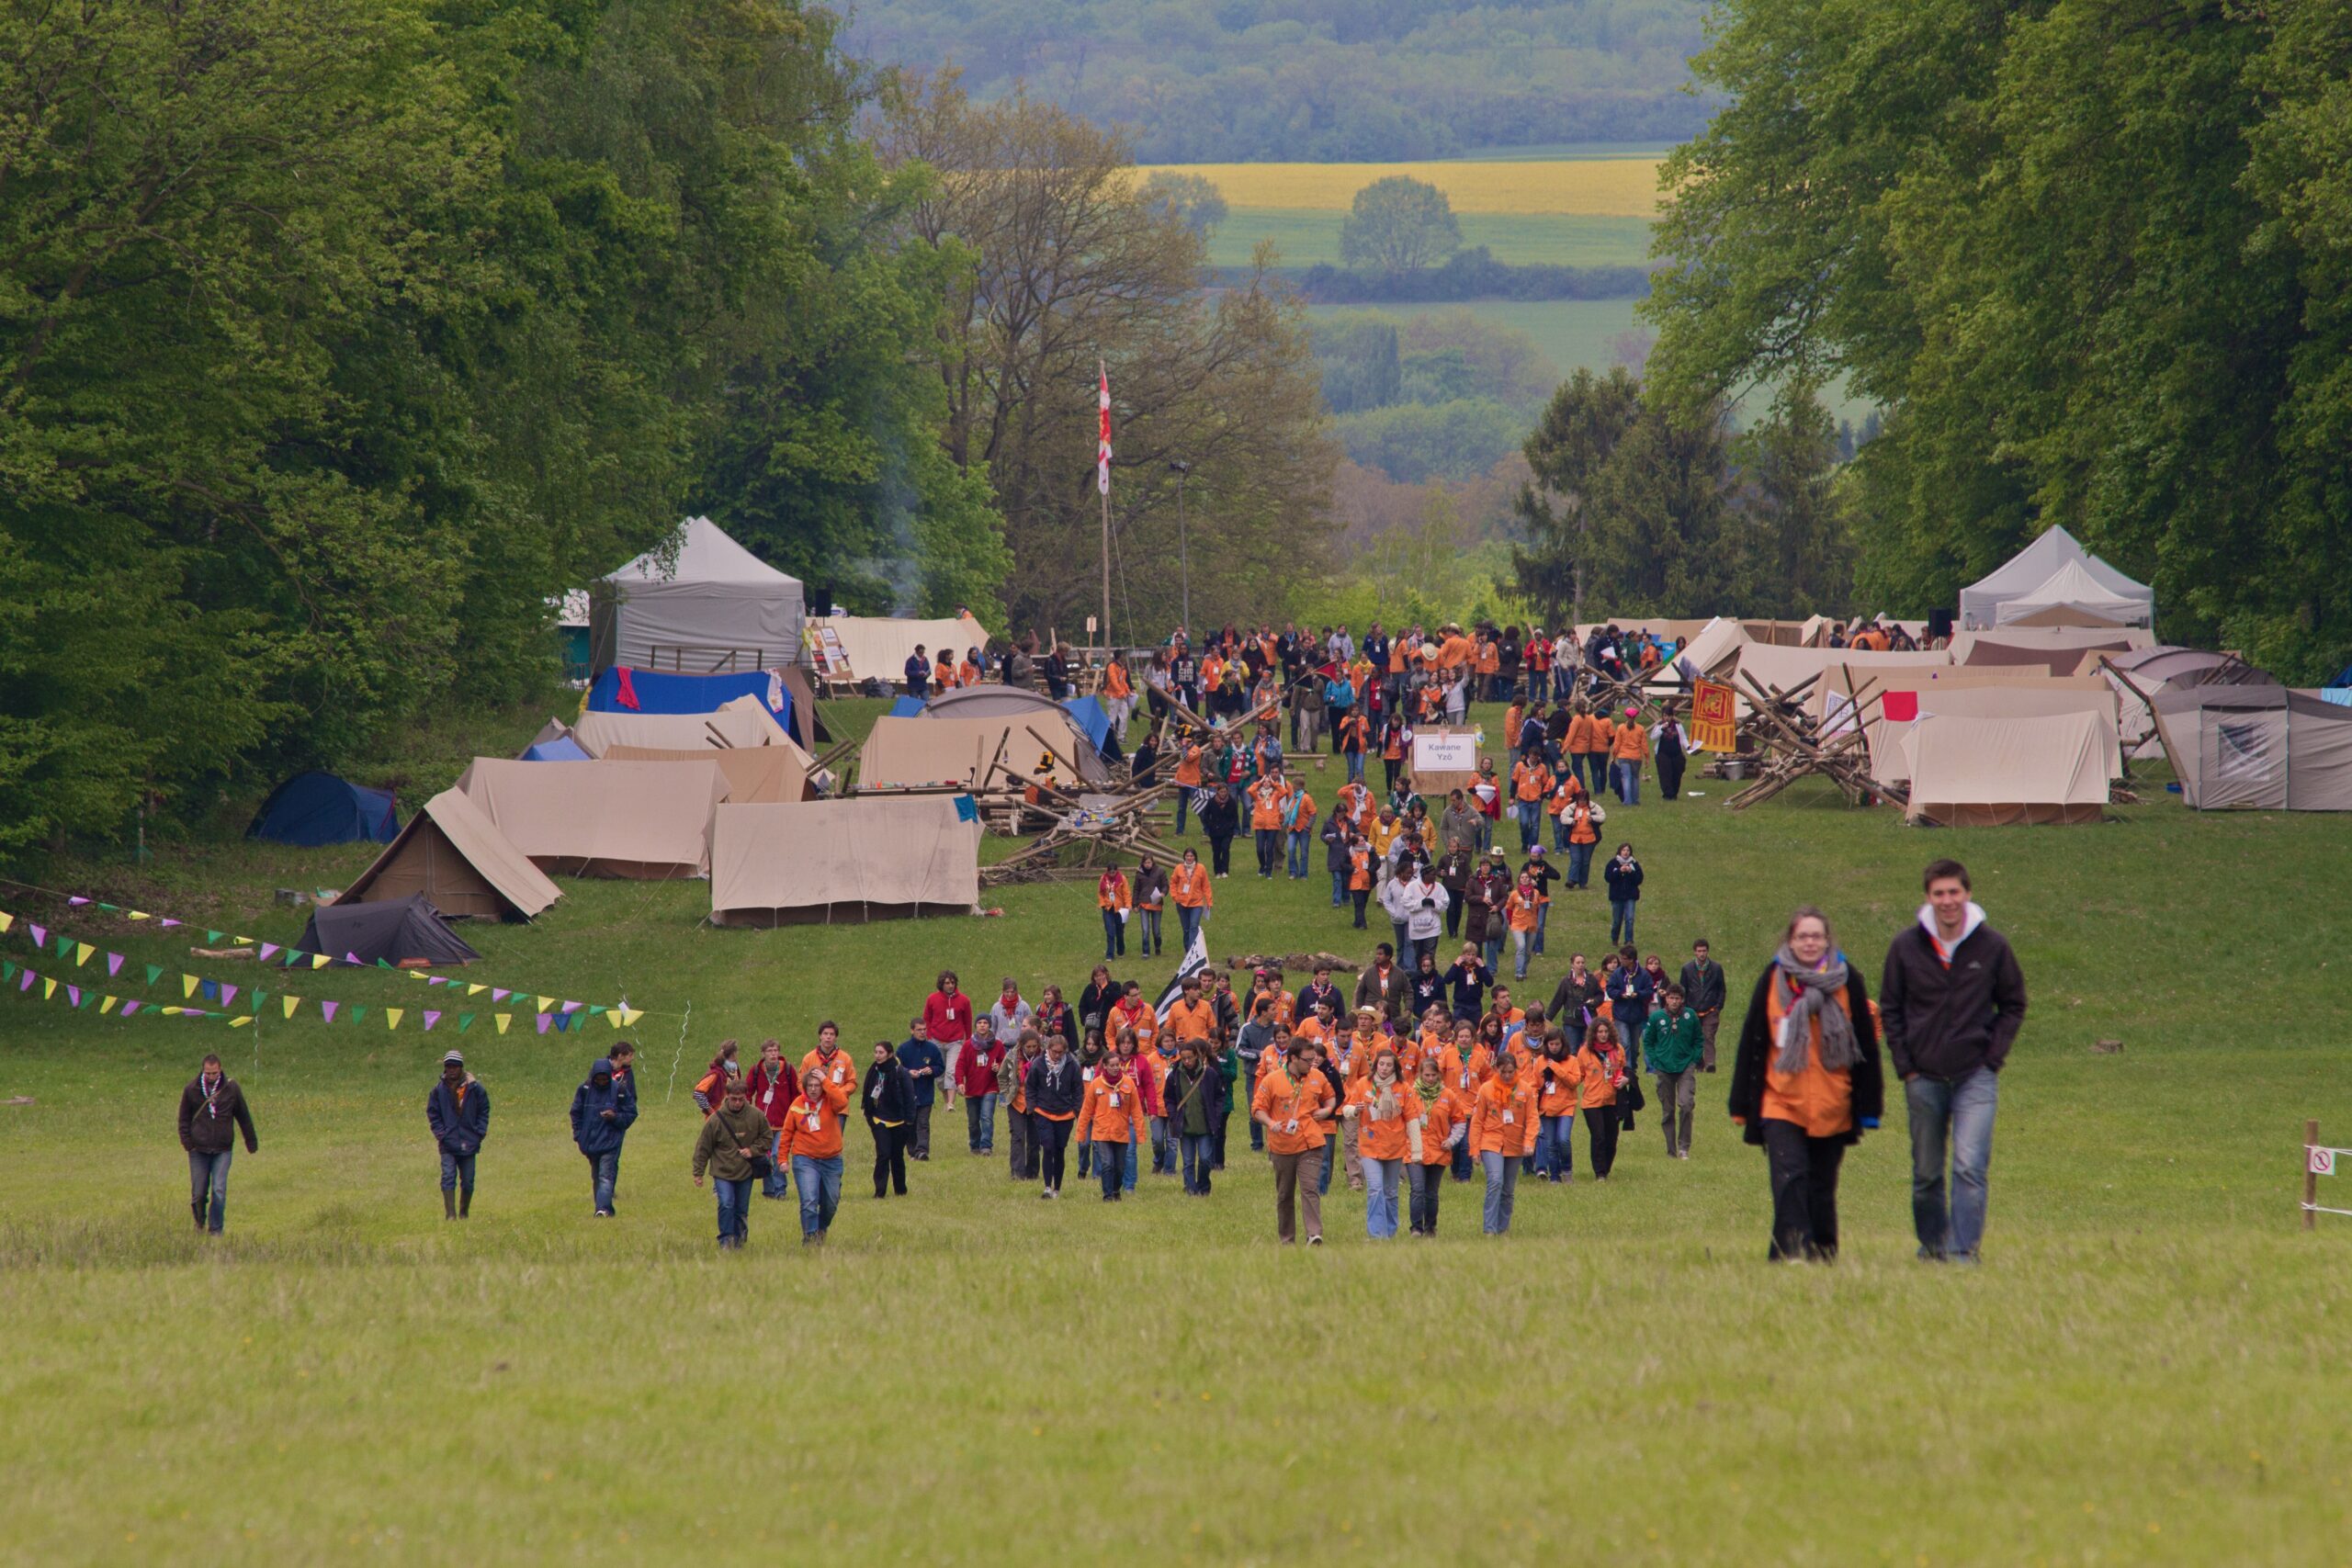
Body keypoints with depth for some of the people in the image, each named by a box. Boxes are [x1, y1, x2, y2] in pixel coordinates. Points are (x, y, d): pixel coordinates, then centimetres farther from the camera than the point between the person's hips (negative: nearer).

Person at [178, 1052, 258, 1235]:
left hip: (223, 1149, -1)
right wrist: (186, 1140, -6)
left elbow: (244, 1116, 8)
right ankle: (200, 1221, 32)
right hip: (198, 1149, 1)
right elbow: (184, 1117, 7)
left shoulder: (231, 1088, -2)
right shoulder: (192, 1089, -2)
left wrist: (251, 1141, 11)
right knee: (198, 1192, 6)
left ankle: (216, 1229, 0)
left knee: (219, 1191, -9)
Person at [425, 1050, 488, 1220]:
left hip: (469, 1143, 1)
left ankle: (464, 1213, 22)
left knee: (468, 1181, 6)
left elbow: (484, 1111, 8)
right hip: (448, 1143, -1)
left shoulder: (474, 1088, -1)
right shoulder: (439, 1089, 0)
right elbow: (432, 1113, 7)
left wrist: (480, 1132, -1)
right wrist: (440, 1133, -4)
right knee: (448, 1177, -13)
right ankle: (450, 1214, -14)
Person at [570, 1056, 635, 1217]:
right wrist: (579, 1136, 4)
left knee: (606, 1176, -15)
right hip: (590, 1142, 4)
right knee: (596, 1178, 12)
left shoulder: (619, 1091, -6)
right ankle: (605, 1209, 22)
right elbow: (576, 1113, 10)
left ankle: (602, 1209, -26)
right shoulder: (584, 1090, 0)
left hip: (610, 1142, -4)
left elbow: (631, 1114, 1)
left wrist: (616, 1117, -18)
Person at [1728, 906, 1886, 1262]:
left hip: (1832, 1108, 1)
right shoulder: (1773, 980, 3)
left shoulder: (1847, 982, 3)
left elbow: (1866, 1046, 6)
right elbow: (1752, 1043, 5)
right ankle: (1793, 1251, -20)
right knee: (1789, 1179, -15)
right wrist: (1742, 1103, 3)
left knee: (1822, 1186, 8)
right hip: (1781, 1102, -1)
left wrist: (1868, 1106, 3)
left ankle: (1822, 1254, 18)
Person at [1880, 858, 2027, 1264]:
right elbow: (1890, 1009, 9)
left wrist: (1994, 1056, -2)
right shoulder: (1906, 947, 1)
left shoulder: (1992, 946, -1)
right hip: (1924, 1078, 2)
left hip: (1975, 1077, -2)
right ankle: (1932, 1245, 27)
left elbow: (2013, 1005, 10)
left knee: (1970, 1167, -14)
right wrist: (1905, 1064, 0)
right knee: (1926, 1174, 10)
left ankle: (1965, 1252, -13)